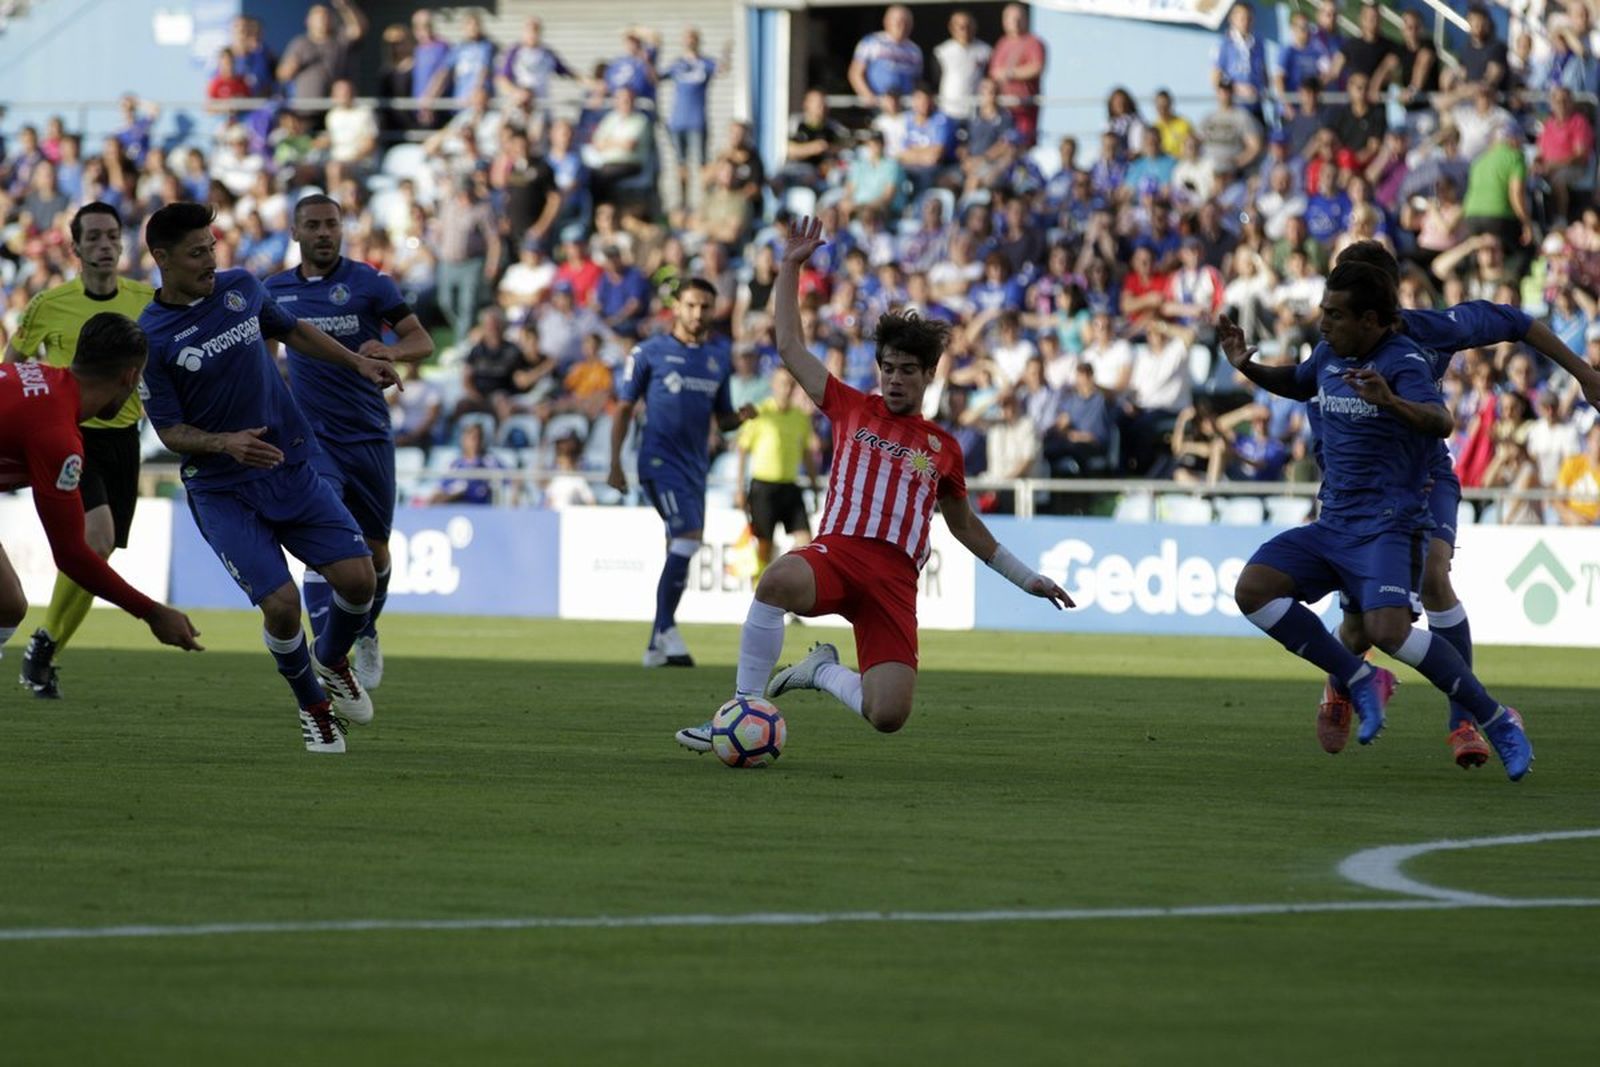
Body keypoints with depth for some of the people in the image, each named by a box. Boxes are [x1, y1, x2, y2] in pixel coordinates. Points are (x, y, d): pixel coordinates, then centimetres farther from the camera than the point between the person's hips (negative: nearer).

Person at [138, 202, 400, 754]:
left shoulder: (241, 288, 1)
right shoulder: (151, 338, -12)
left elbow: (291, 329, 22)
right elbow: (170, 431, -9)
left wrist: (358, 362, 16)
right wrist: (225, 444, -27)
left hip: (292, 468, 4)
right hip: (221, 490, -4)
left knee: (357, 575, -10)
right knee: (281, 603, -18)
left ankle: (332, 661, 23)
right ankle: (312, 705, 11)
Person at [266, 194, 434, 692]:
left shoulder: (369, 283, -3)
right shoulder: (275, 291, 5)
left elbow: (422, 341, -8)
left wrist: (390, 350, -29)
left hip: (369, 436, 1)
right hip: (312, 438, -1)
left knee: (374, 550, 11)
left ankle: (366, 635, 40)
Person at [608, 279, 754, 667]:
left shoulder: (719, 355, 13)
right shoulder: (650, 352, -1)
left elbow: (722, 419, 19)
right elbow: (624, 409, 2)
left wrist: (741, 416, -5)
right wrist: (615, 464, -5)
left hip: (695, 465, 6)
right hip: (660, 460, -6)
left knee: (680, 552, 7)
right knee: (687, 537, -21)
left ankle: (657, 647, 15)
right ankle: (666, 629, -11)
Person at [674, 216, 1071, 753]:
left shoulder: (943, 447, 21)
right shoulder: (851, 410, 17)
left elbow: (965, 525, 34)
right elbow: (791, 346, 18)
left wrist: (1026, 578, 35)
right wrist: (791, 267, 16)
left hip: (895, 577, 2)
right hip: (838, 550, -2)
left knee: (889, 716, -18)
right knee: (779, 581, -42)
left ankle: (823, 671, 16)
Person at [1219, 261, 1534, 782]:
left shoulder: (1403, 360, -14)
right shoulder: (1330, 354, 10)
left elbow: (1441, 422, -31)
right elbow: (1298, 383, 33)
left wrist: (1391, 402, -50)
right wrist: (1247, 367, 15)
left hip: (1388, 526, -8)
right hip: (1332, 524, 8)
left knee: (1388, 630, -28)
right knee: (1253, 589, -10)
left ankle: (1496, 720, -11)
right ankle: (1359, 681, 2)